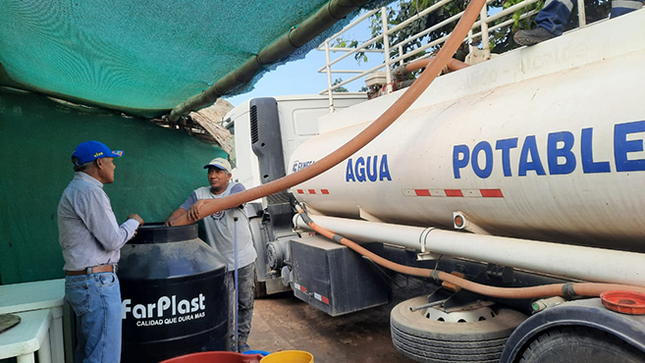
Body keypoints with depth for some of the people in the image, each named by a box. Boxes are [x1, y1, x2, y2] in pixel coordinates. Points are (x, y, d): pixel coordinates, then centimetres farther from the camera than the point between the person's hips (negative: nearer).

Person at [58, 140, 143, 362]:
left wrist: (123, 232, 18)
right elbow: (112, 240, -18)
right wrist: (133, 223, 0)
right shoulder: (90, 191, -15)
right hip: (97, 284, -11)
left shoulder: (73, 190, 17)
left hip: (77, 282, 11)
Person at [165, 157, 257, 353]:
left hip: (244, 258, 0)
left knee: (245, 303, 11)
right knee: (225, 307, 5)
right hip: (220, 261, 1)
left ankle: (242, 340, 28)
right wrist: (171, 220, -30)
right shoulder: (199, 194, 3)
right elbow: (182, 210, -8)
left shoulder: (237, 188, -6)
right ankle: (230, 344, 22)